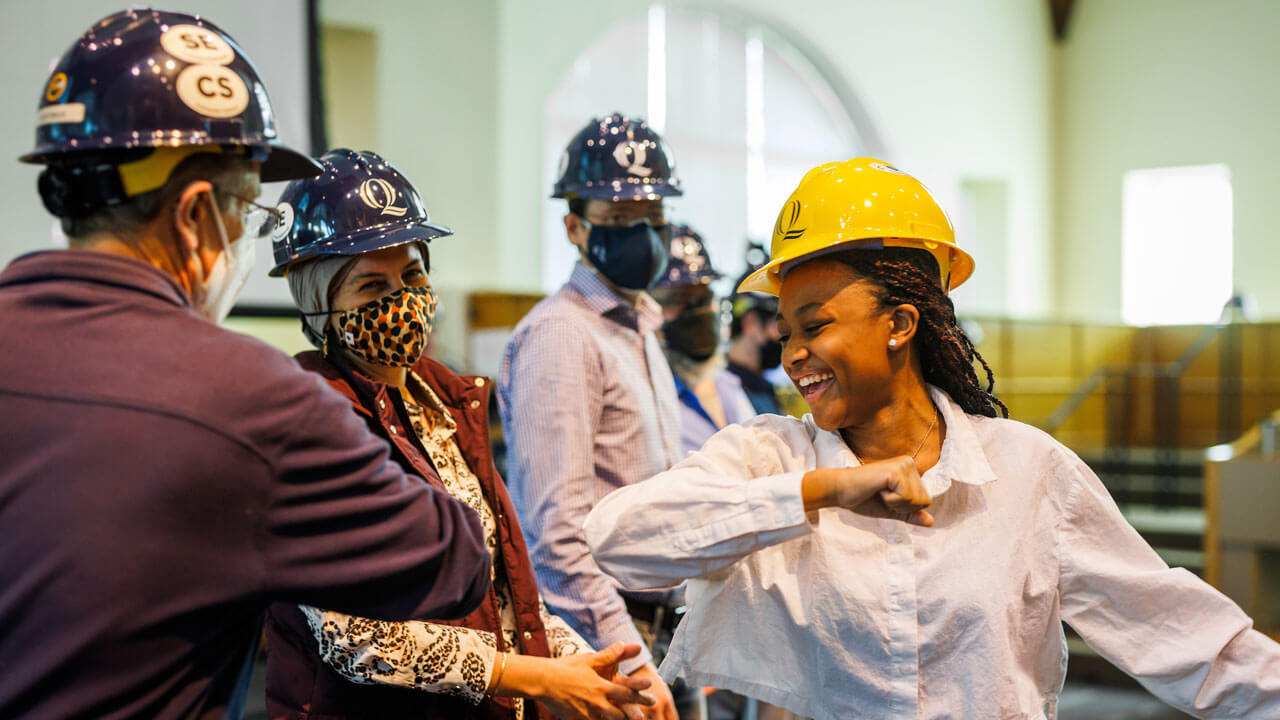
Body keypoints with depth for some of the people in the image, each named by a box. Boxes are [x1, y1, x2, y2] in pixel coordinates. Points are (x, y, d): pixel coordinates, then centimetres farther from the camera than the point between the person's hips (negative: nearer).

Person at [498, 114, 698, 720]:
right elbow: (558, 528, -20)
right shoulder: (560, 335, -13)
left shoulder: (640, 332, 17)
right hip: (598, 633, -9)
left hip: (660, 622, 9)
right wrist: (628, 661, -23)